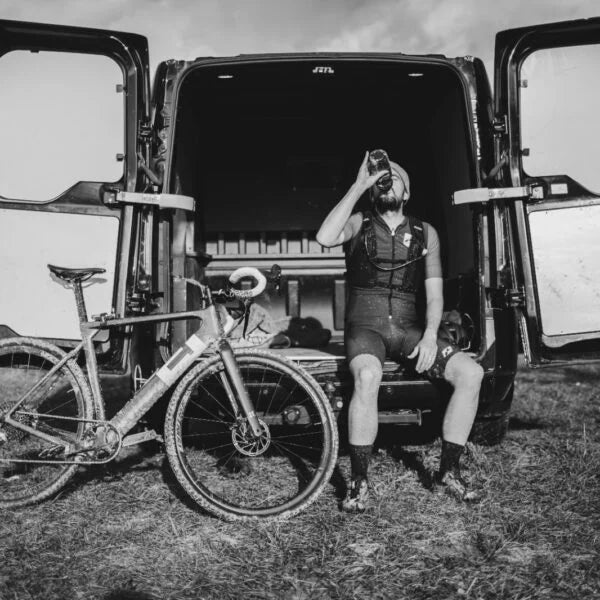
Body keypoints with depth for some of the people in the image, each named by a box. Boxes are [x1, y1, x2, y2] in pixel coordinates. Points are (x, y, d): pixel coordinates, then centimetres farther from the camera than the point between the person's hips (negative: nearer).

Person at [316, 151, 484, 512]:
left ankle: (449, 470, -2)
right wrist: (359, 185, -14)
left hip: (408, 329, 3)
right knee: (368, 376, -36)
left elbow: (434, 292, 8)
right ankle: (359, 481, -20)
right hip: (365, 327, -3)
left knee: (471, 372, -18)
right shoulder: (359, 225, 7)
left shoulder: (425, 233, 14)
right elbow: (325, 238, -18)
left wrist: (430, 335, -10)